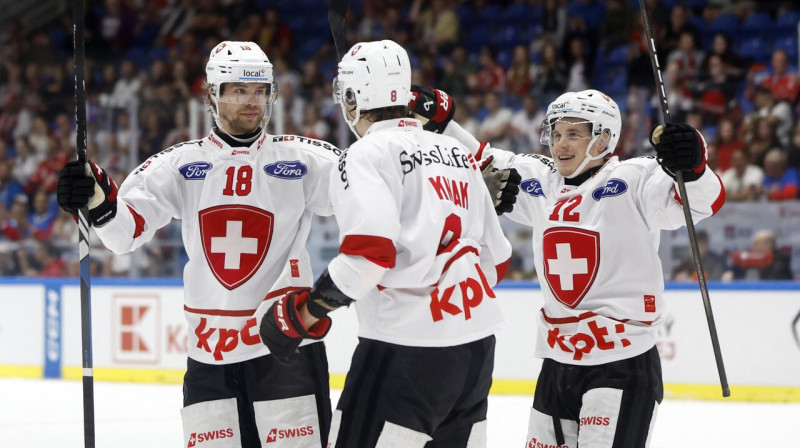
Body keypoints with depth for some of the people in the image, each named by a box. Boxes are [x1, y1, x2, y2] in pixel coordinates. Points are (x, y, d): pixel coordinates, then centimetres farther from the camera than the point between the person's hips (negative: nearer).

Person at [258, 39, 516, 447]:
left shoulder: (366, 156, -7)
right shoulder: (457, 154, 16)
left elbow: (368, 256, -21)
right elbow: (495, 259, 19)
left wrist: (297, 314, -12)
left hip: (407, 347, -8)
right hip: (476, 344, 8)